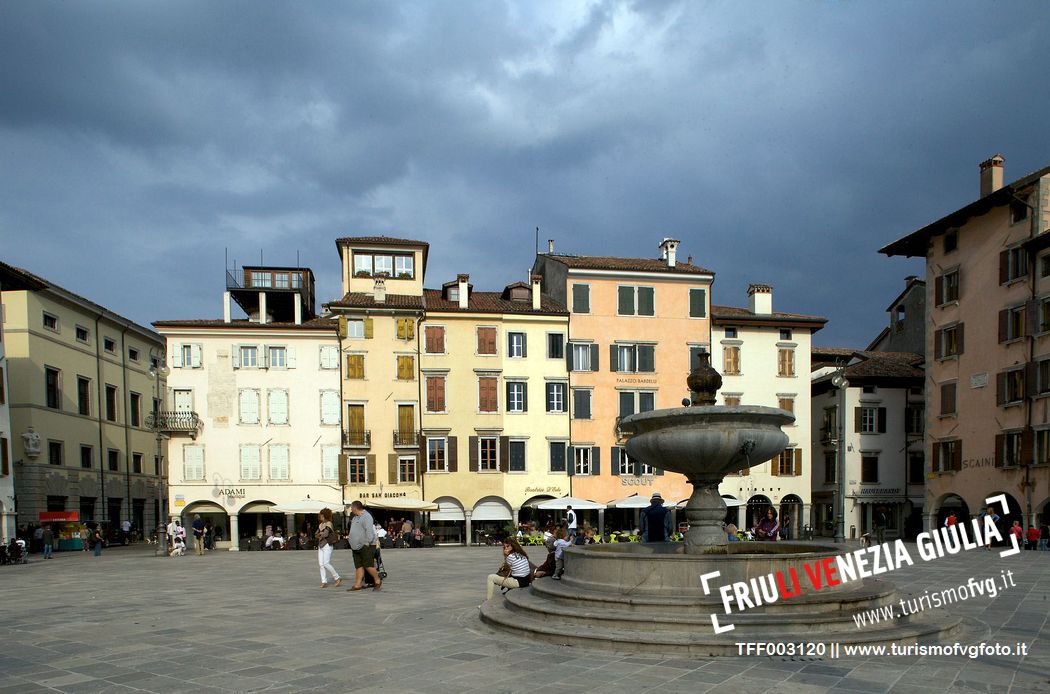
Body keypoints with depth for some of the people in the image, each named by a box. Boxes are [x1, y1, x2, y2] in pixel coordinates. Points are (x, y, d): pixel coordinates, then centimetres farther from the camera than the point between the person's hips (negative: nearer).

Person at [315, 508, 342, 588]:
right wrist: (320, 534, -5)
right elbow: (316, 535, 15)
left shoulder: (328, 523, -8)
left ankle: (338, 578, -2)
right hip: (320, 546, 8)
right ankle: (324, 582, 4)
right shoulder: (320, 524, 17)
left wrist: (319, 535, -2)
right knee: (321, 564, 1)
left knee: (326, 563, -13)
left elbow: (325, 534, -20)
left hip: (327, 545, -8)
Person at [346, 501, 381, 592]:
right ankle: (357, 585, 7)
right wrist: (353, 544, 19)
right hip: (356, 547, 9)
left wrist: (367, 543, -23)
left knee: (368, 566, -7)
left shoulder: (366, 516, -12)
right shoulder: (355, 517, 19)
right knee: (359, 566, 6)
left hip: (366, 547, -9)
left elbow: (369, 531, -19)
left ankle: (378, 581, 6)